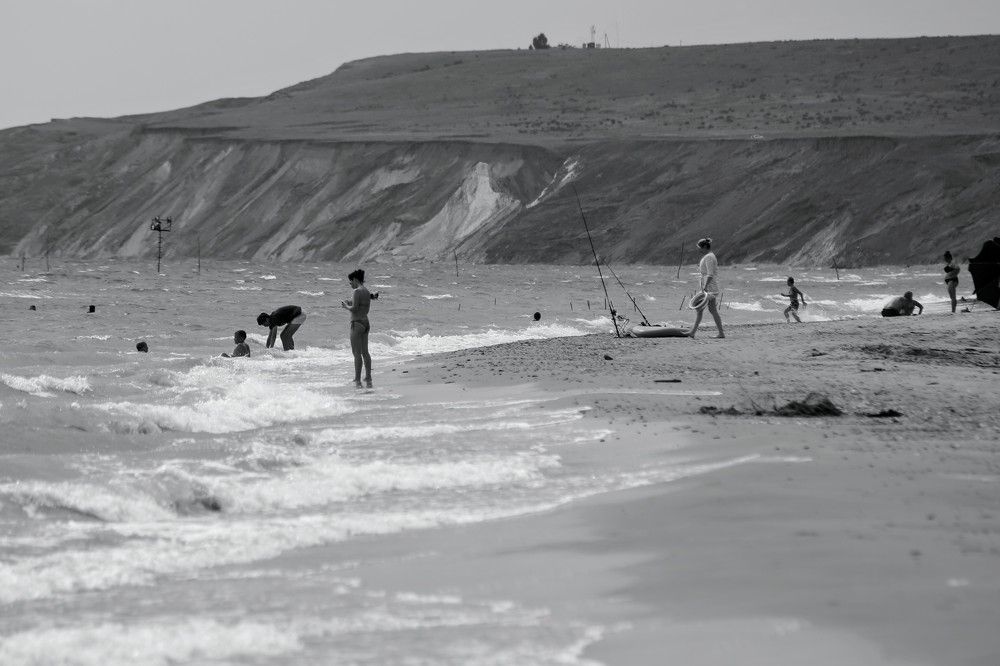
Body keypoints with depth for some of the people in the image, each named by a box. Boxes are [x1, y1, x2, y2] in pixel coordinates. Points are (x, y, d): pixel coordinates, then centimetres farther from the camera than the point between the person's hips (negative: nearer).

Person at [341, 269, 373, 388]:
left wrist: (345, 306, -2)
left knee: (357, 353, -4)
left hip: (357, 323, -9)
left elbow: (354, 309, -21)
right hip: (366, 323, 9)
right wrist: (350, 304, 14)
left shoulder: (357, 292, -16)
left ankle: (357, 380, -4)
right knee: (365, 352, 14)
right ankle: (368, 380, 18)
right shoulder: (367, 292, 11)